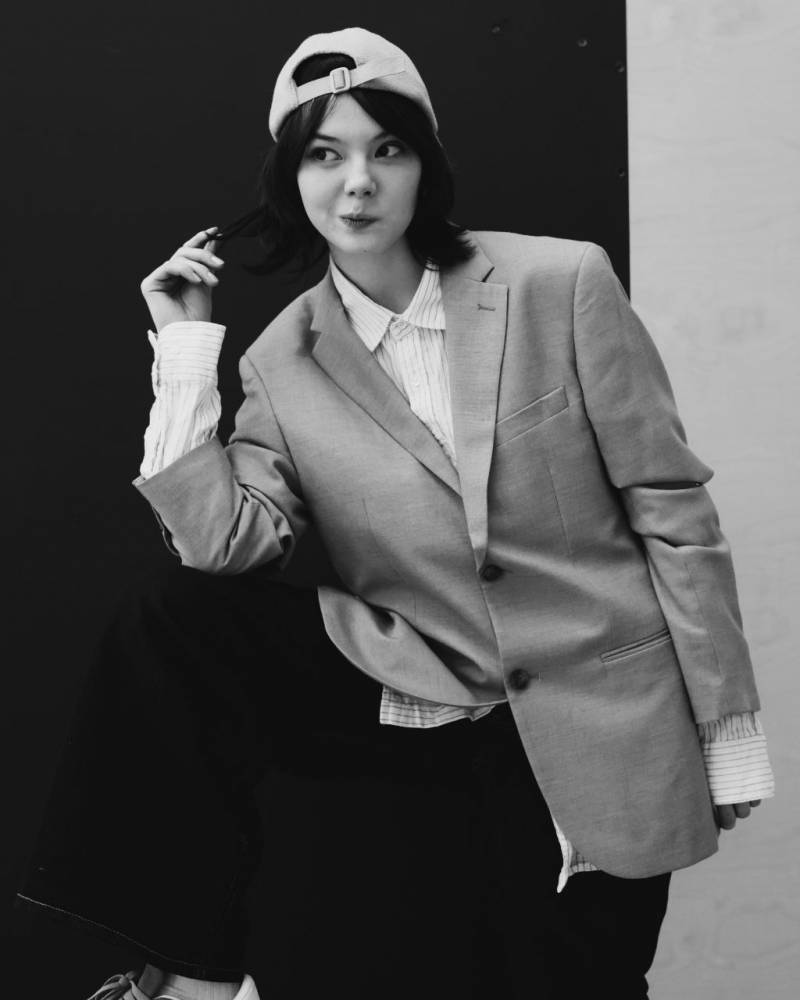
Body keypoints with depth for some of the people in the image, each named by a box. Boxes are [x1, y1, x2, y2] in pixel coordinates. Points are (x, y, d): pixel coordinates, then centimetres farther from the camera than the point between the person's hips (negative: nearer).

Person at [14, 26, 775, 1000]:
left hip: (604, 729, -1)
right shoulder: (281, 361, 1)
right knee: (173, 619, -13)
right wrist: (187, 353, -12)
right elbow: (231, 547, -11)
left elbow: (673, 508, -5)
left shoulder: (562, 282, -8)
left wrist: (728, 729, -5)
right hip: (419, 711, 2)